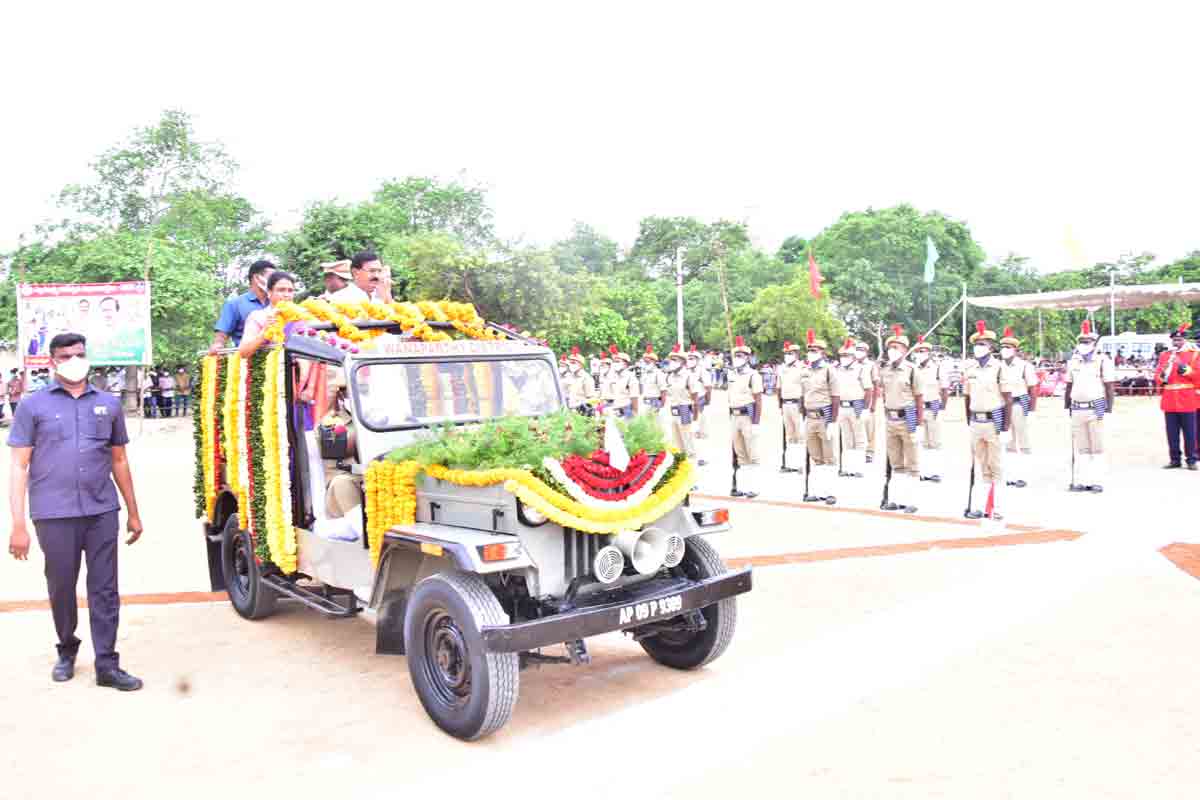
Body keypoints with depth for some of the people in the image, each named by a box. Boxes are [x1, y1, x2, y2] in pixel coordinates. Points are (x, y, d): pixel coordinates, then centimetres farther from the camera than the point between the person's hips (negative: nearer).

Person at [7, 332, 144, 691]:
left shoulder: (109, 404, 10)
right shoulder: (33, 406, 2)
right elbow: (19, 467, 0)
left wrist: (133, 512, 16)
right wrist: (18, 525, -6)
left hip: (102, 512, 2)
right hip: (54, 515, -1)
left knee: (105, 590, 2)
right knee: (61, 589, 12)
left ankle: (107, 665, 9)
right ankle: (66, 650, 35)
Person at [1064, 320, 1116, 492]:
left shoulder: (1102, 361, -3)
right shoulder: (1073, 362, 11)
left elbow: (1109, 386, -4)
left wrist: (1108, 408, -9)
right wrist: (1067, 406, 14)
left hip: (1095, 409, -4)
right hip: (1077, 409, 4)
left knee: (1096, 448, 0)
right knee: (1079, 447, 7)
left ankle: (1097, 482, 5)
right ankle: (1080, 481, 12)